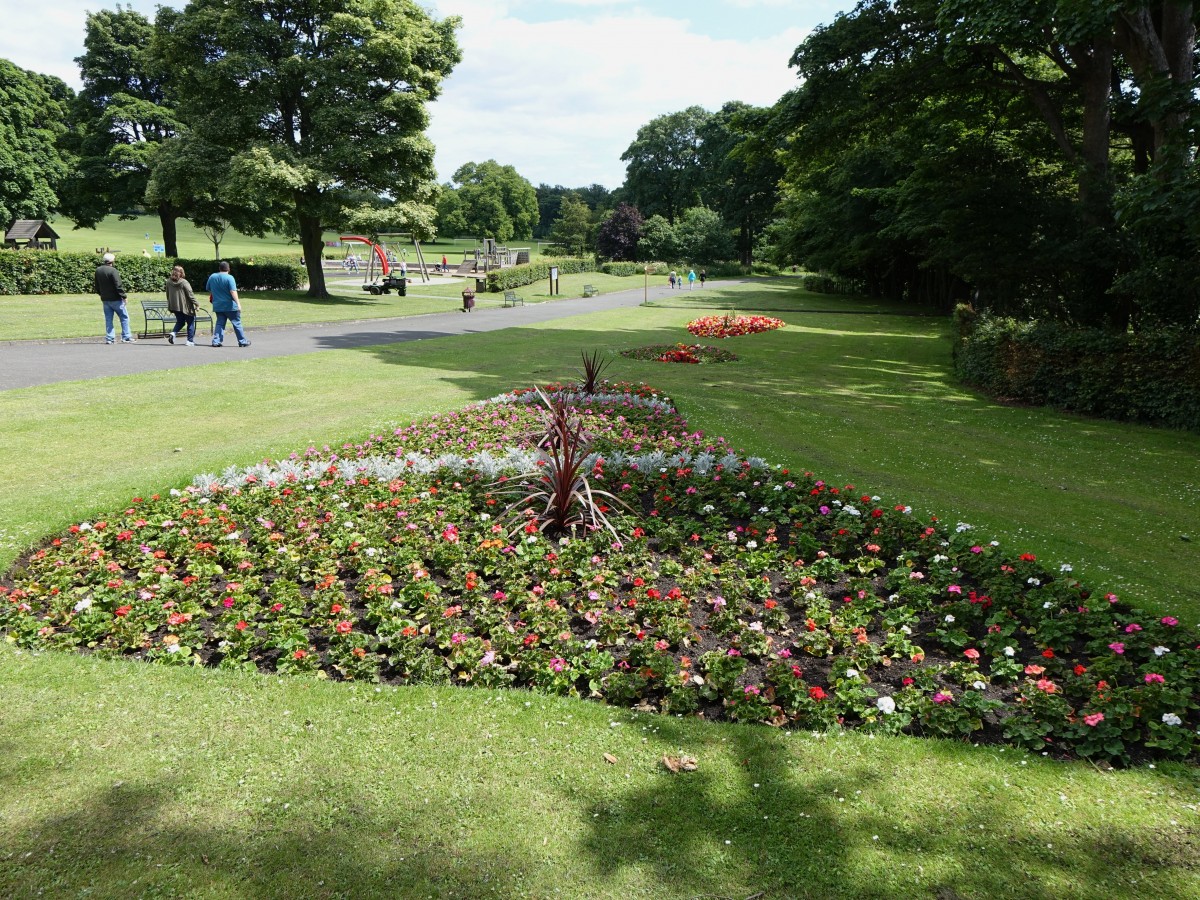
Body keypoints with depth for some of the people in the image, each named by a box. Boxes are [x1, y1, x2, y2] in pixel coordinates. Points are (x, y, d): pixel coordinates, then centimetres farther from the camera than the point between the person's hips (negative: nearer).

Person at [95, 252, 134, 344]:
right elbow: (118, 285, -19)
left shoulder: (98, 270, 8)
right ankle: (126, 337, 1)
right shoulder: (112, 270, -17)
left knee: (108, 319, 10)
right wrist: (123, 296, -12)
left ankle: (109, 338, 8)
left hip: (105, 299, 7)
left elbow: (97, 286, 17)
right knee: (124, 317, 2)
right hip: (115, 299, -7)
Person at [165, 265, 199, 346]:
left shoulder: (168, 282, 3)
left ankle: (173, 333, -5)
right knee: (190, 323, 6)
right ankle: (190, 341, 5)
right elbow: (190, 294, -14)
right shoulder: (184, 282, -13)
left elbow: (168, 294, 11)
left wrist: (169, 304, 23)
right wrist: (196, 304, -9)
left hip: (174, 306, 5)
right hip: (185, 306, -5)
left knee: (180, 322, 21)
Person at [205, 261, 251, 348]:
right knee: (237, 323, 4)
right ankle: (242, 341, 8)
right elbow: (233, 291, -20)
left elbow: (208, 289, 17)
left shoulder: (212, 277, 6)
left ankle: (216, 341, 0)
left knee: (220, 323, 10)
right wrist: (238, 303, -21)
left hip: (217, 306, 5)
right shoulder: (229, 278, -12)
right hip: (230, 306, -5)